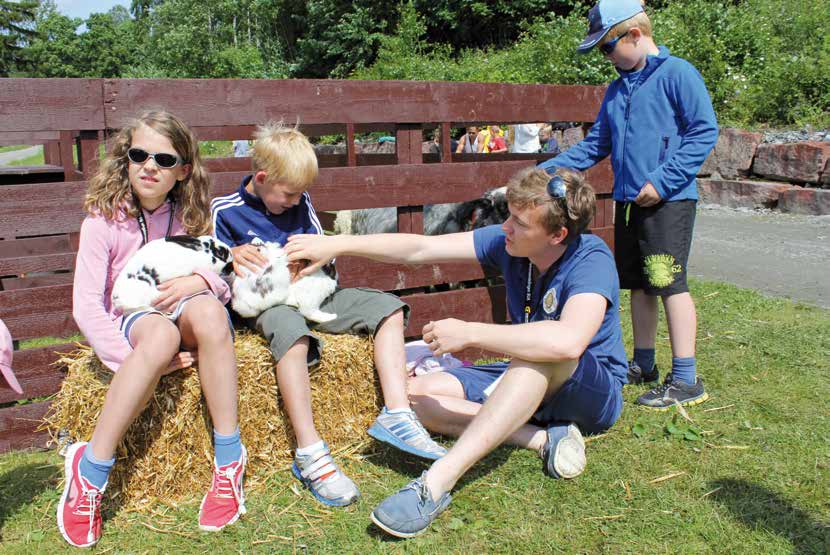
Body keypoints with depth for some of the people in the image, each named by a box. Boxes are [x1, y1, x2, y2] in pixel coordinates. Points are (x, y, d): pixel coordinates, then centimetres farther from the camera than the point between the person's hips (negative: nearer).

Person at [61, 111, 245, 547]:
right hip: (131, 320, -2)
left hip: (184, 311, 2)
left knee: (207, 309, -35)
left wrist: (200, 280, -21)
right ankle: (91, 468, -27)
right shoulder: (103, 219, -9)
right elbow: (86, 305, -14)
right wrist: (138, 361, -25)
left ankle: (228, 461, -32)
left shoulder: (191, 215, 1)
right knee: (161, 333, -39)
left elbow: (225, 277, 3)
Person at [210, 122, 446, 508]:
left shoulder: (300, 203, 11)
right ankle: (310, 454, -42)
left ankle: (396, 414, -19)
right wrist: (232, 260, -21)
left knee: (388, 307, -9)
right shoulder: (224, 211, -2)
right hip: (263, 303, -6)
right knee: (291, 329, -41)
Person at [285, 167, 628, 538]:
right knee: (414, 394, -9)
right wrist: (338, 244, -13)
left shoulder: (591, 259, -26)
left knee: (538, 350, -40)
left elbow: (568, 341, -44)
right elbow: (420, 249, -7)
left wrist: (469, 333, -35)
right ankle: (544, 439, -20)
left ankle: (436, 483, -43)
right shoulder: (505, 242, -8)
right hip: (528, 382, 7)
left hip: (596, 393, -6)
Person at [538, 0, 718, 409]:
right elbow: (596, 144, 22)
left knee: (669, 283, -9)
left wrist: (662, 180, -19)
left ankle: (685, 380, -2)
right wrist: (546, 171, 13)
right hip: (627, 200, 8)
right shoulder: (617, 89, 17)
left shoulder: (676, 73, -6)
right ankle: (643, 365, 25)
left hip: (669, 202, -8)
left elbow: (705, 131, -11)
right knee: (639, 285, 13)